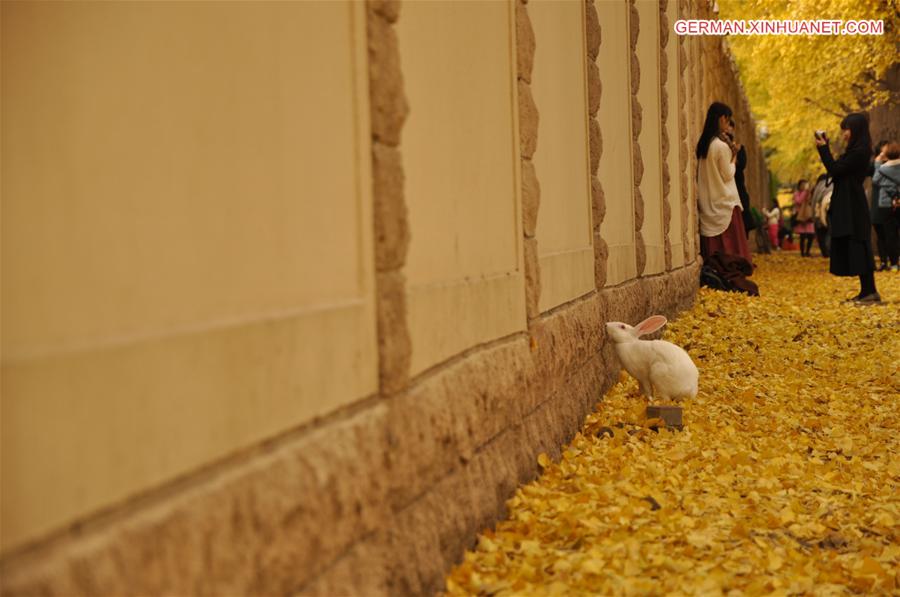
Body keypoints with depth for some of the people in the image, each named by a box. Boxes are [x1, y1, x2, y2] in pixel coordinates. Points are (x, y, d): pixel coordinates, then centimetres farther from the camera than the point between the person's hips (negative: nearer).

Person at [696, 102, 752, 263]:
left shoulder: (703, 144, 7)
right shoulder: (722, 145, -16)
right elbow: (728, 175, -11)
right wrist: (733, 156, 2)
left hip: (708, 204, 7)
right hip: (724, 203, -7)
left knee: (712, 247, 8)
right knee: (730, 245, -3)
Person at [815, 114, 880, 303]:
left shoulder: (859, 152, -15)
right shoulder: (855, 151, 14)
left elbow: (835, 170, -17)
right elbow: (837, 169, 18)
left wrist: (823, 148, -9)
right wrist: (825, 147, 14)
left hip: (853, 208, -10)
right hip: (848, 207, 10)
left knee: (858, 249, -9)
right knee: (853, 249, 10)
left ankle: (870, 291, -9)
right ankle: (866, 291, 12)